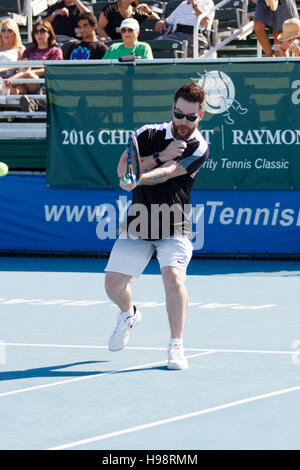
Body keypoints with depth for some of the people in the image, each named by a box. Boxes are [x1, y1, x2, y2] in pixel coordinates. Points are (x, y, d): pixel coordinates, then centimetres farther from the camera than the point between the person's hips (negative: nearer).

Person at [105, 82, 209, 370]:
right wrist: (161, 155, -19)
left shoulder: (199, 148, -8)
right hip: (137, 226, 3)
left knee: (173, 276, -25)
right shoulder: (149, 134, 1)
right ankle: (128, 314, 35)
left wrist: (138, 178, -43)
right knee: (113, 282, -1)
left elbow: (166, 173, -23)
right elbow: (123, 170, -9)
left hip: (174, 229, -3)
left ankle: (176, 346, -13)